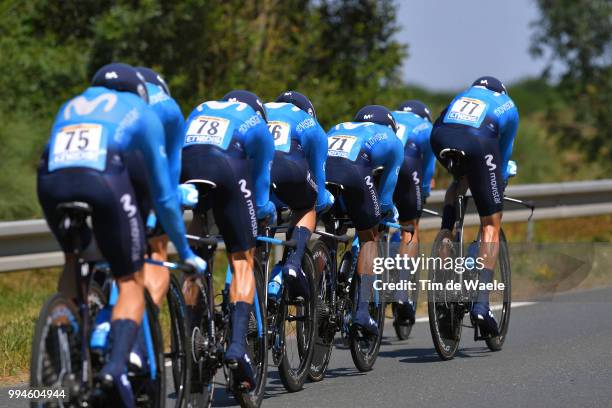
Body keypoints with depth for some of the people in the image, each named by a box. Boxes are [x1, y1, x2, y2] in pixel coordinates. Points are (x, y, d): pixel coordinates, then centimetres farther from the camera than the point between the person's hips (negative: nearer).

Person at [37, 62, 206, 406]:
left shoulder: (71, 106, 37)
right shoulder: (142, 112, 26)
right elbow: (163, 193, 27)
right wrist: (184, 251, 36)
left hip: (51, 184, 3)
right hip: (104, 182, -3)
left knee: (75, 261, 33)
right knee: (132, 284, 11)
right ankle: (118, 364, -13)